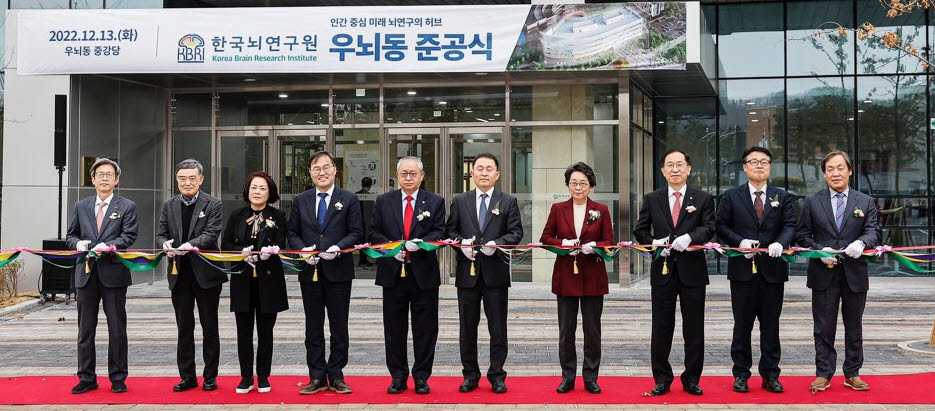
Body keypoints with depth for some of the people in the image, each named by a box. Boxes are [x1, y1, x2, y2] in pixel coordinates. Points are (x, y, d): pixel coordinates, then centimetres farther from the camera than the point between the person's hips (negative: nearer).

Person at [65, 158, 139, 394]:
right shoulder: (81, 207, 14)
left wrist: (108, 246, -24)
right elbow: (70, 235, 16)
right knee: (85, 329, 7)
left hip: (114, 274, -3)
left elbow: (129, 236, -8)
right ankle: (86, 378, 15)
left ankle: (118, 379, 12)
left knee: (117, 329, 3)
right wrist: (78, 243, -7)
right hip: (86, 274, 3)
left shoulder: (127, 207, 3)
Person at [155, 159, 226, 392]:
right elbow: (160, 234, 6)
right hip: (179, 274, 4)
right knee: (184, 327, 9)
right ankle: (187, 377, 16)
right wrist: (166, 245, -17)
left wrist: (191, 245, -30)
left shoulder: (213, 205, -2)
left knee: (209, 327, 5)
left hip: (205, 273, -3)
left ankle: (210, 376, 14)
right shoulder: (168, 206, 11)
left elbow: (211, 234, -13)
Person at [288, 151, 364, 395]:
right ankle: (317, 377, 13)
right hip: (310, 272, 2)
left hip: (338, 271, -2)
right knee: (313, 327, 6)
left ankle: (336, 376, 13)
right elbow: (292, 233, 10)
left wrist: (338, 248, -17)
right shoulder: (300, 201, 11)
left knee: (339, 326, 4)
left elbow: (356, 233, -1)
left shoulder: (349, 199, 3)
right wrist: (303, 250, -9)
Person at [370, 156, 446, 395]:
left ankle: (421, 377, 14)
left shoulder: (435, 202, 6)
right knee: (394, 328, 6)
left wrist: (420, 243, -20)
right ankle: (398, 376, 16)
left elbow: (440, 233, -2)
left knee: (425, 329, 3)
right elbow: (374, 232, 7)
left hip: (424, 274, -1)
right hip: (393, 273, 1)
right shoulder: (383, 201, 9)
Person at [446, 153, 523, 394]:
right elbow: (450, 230, 9)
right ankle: (470, 374, 17)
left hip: (496, 272, -1)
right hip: (468, 272, 2)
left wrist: (497, 244, -15)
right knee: (467, 326, 7)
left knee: (497, 327, 3)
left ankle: (496, 374, 12)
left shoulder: (508, 202, 6)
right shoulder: (460, 202, 10)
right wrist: (461, 242, -11)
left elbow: (516, 232, 1)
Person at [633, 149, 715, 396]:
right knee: (661, 329, 4)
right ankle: (662, 380, 13)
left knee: (694, 329, 4)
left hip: (692, 271, -1)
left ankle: (692, 379, 15)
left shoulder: (703, 199, 6)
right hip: (663, 270, 1)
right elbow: (640, 230, 10)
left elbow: (708, 229, -5)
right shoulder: (652, 200, 10)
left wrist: (689, 237, -23)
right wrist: (654, 243, -8)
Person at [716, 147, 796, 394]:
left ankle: (770, 374, 15)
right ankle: (741, 373, 13)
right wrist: (739, 242, -13)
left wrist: (780, 243, -17)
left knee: (771, 324, 6)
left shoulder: (782, 197, 10)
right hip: (743, 269, -1)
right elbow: (722, 226, 3)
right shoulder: (731, 197, 6)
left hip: (773, 269, 1)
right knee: (742, 325, 4)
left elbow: (790, 226, 2)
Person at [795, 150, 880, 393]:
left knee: (854, 327, 10)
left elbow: (873, 232, -2)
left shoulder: (865, 202, 8)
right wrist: (819, 250, -12)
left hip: (855, 274, 1)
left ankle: (852, 373, 21)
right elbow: (802, 235, 5)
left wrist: (861, 243, -25)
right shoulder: (812, 202, 5)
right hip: (824, 274, -1)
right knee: (823, 327, 3)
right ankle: (823, 375, 12)